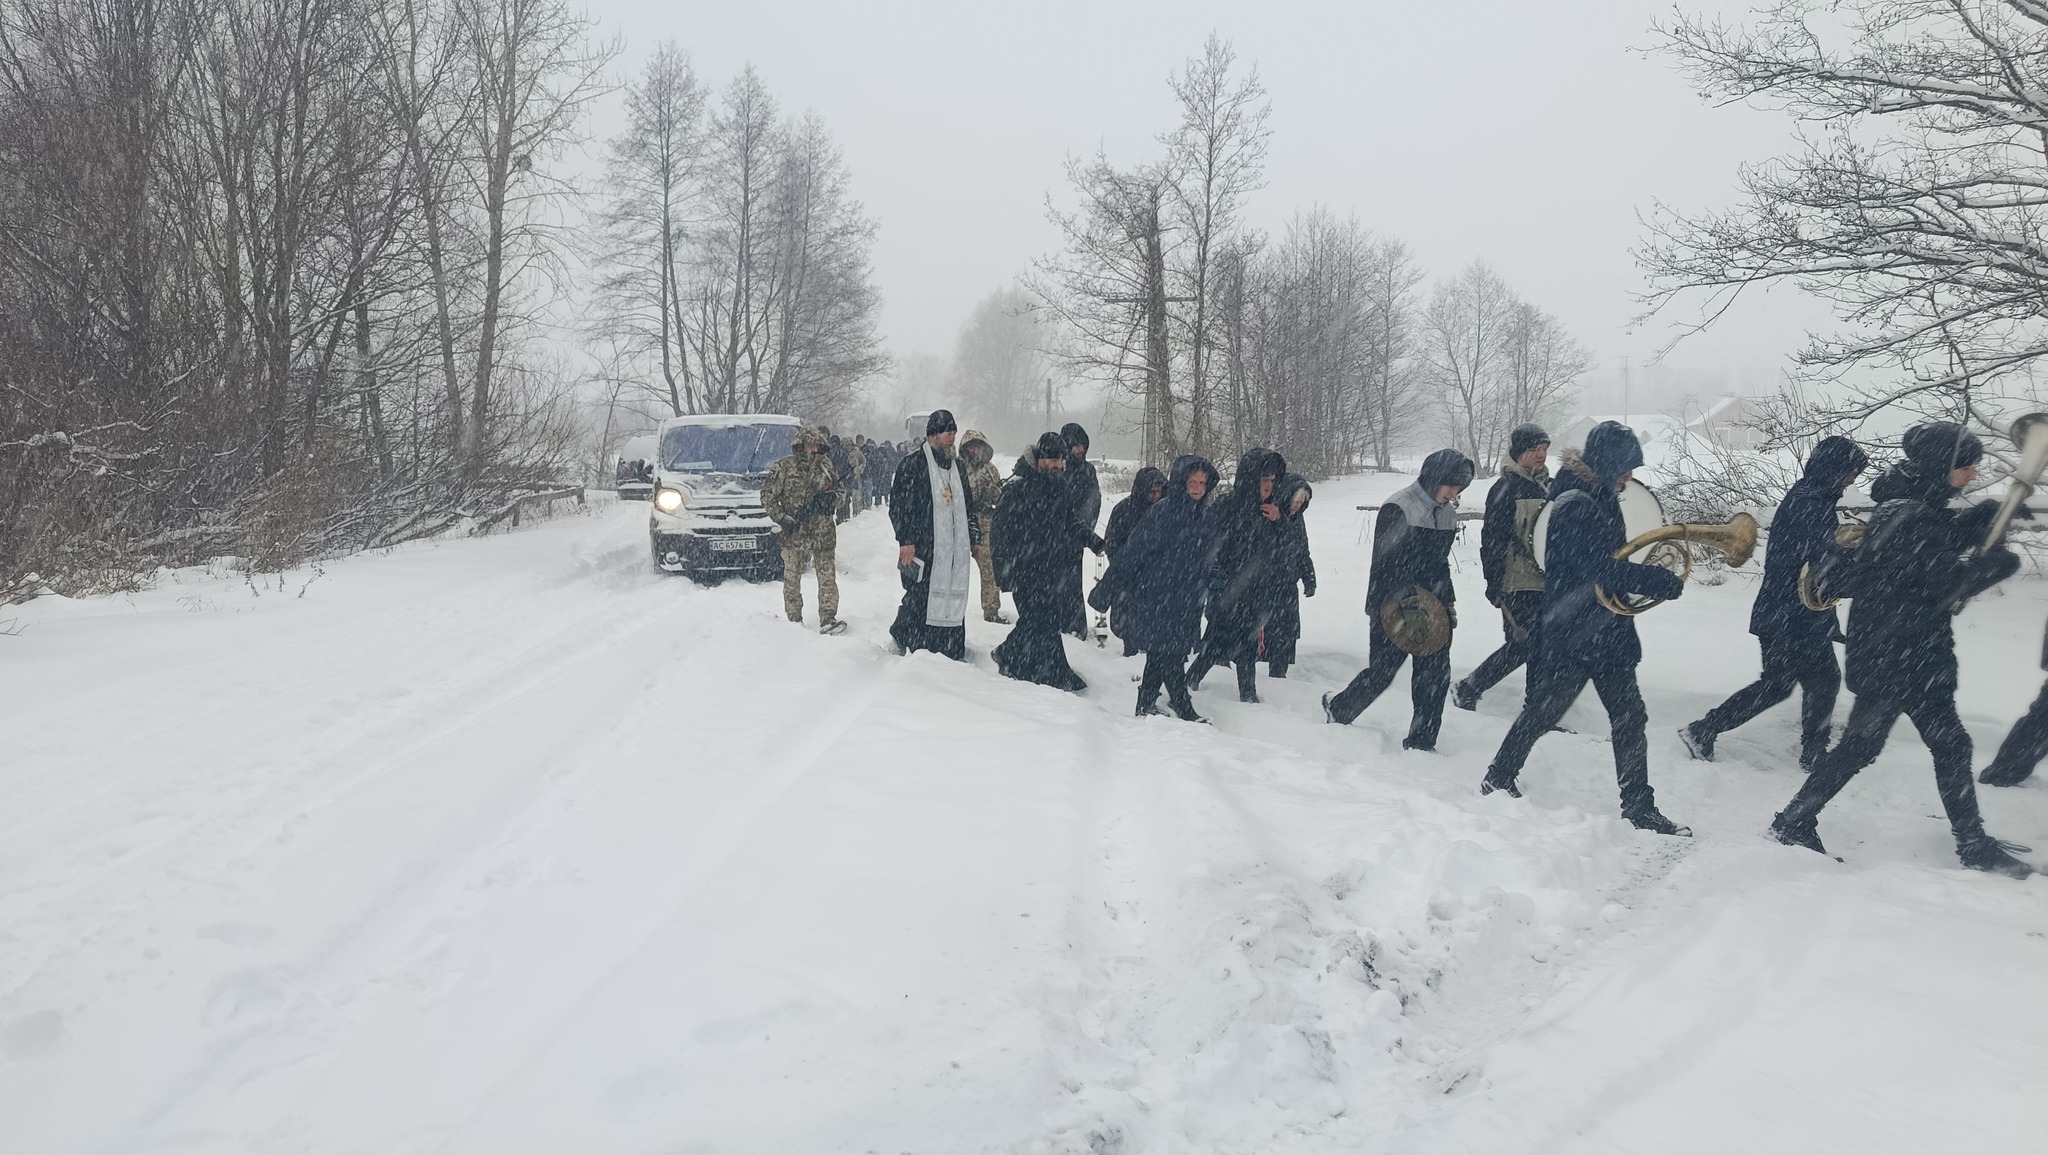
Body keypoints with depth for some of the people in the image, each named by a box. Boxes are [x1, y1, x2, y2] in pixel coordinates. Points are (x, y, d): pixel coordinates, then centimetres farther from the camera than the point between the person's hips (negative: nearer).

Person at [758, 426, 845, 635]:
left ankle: (827, 619, -5)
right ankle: (794, 619, 14)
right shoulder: (784, 468, -2)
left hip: (821, 531, 2)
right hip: (794, 532, -2)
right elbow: (767, 496, -1)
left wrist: (831, 497, -6)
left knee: (827, 575, -5)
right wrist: (782, 518, -11)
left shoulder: (824, 465, 9)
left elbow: (839, 492, 18)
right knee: (792, 577, 4)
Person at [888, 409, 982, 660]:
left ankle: (953, 651, 10)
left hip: (955, 548, 6)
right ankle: (902, 637, 15)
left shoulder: (956, 466, 17)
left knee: (953, 597, 4)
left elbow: (967, 507, 24)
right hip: (922, 547, -6)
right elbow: (898, 505, -9)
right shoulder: (912, 464, -4)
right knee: (920, 597, -6)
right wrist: (906, 540, -15)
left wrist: (974, 540, 20)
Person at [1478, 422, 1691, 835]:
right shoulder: (1575, 506, -19)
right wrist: (1663, 582, -21)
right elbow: (1601, 569, -25)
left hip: (1607, 633, 9)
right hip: (1571, 635, -9)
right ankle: (1497, 781, 23)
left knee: (1630, 719, 8)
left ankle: (1639, 808, 15)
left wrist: (1645, 576, 1)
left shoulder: (1601, 499, 12)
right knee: (1541, 712, 5)